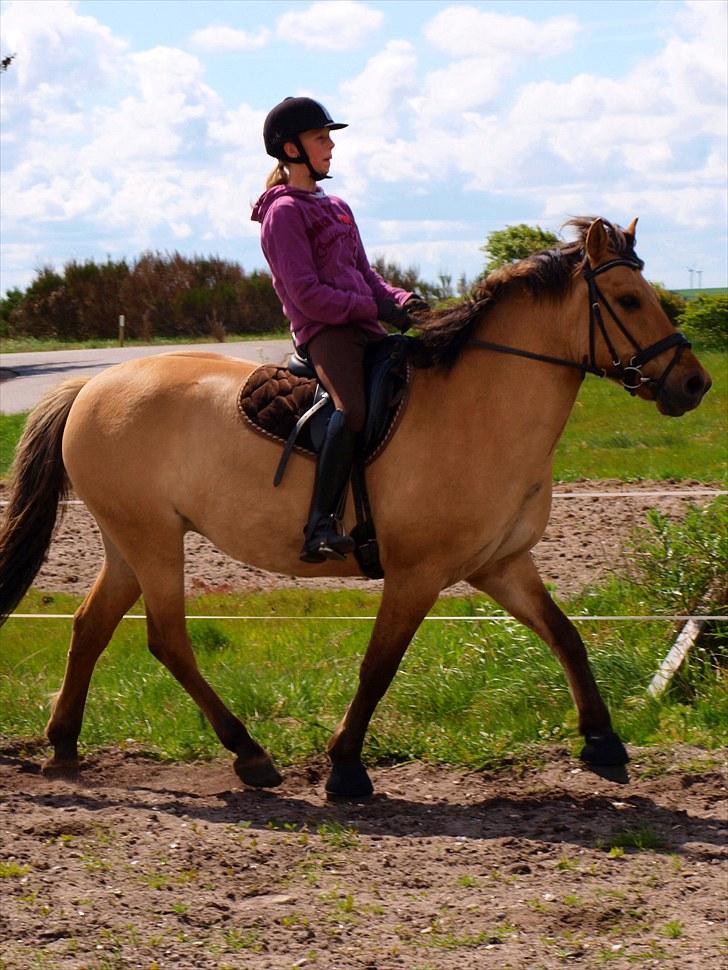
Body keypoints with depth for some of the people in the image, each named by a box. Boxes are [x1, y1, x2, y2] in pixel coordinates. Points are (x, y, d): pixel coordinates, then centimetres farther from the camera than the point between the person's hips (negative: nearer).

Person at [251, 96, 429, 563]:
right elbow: (307, 294, -11)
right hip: (324, 331, -9)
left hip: (364, 329, 9)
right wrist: (376, 308, -12)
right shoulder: (285, 212, -3)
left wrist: (400, 299, 4)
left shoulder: (337, 208, 24)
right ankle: (320, 526, -38)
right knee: (353, 410, -33)